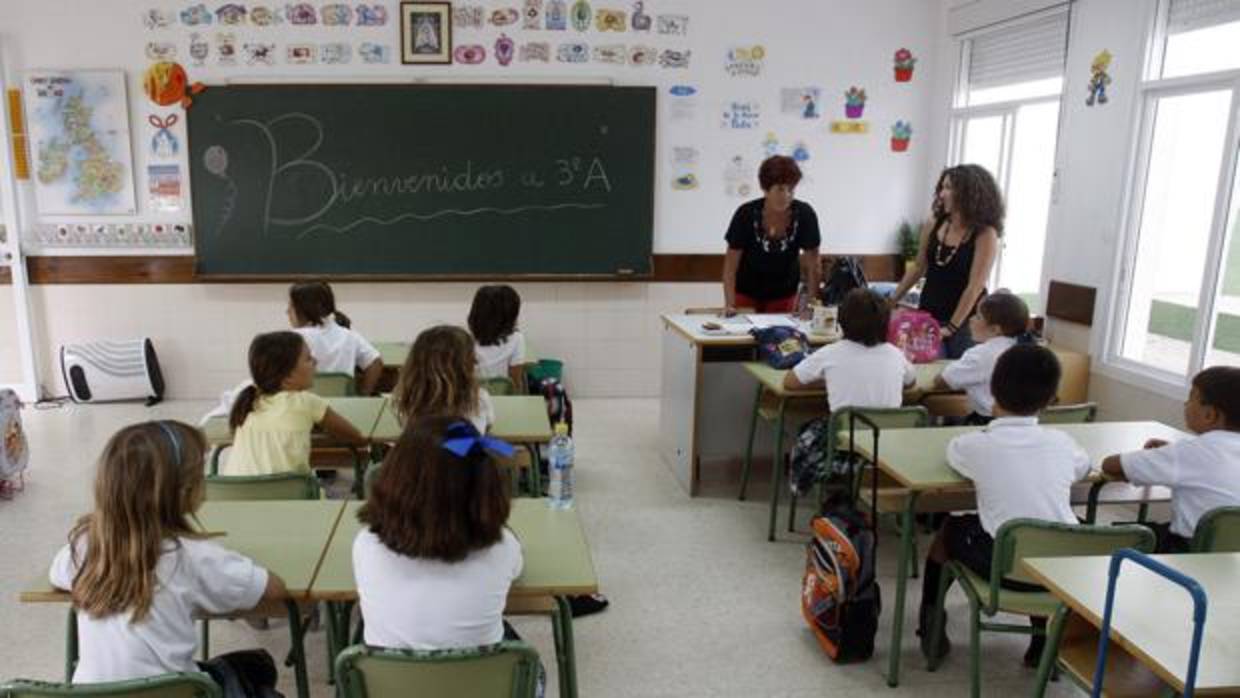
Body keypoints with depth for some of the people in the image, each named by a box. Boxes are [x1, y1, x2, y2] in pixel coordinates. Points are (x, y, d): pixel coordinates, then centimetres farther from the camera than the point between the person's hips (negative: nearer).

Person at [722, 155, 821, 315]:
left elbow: (813, 265, -13)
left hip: (784, 293, 1)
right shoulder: (746, 214, -21)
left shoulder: (805, 214, -19)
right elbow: (731, 264, -17)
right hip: (747, 291, -1)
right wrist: (729, 305, -25)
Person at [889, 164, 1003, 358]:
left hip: (966, 322, -3)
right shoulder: (934, 225, -1)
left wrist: (951, 327, -19)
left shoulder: (985, 234, -13)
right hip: (929, 315, 3)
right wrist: (892, 301, 12)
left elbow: (974, 287, -16)